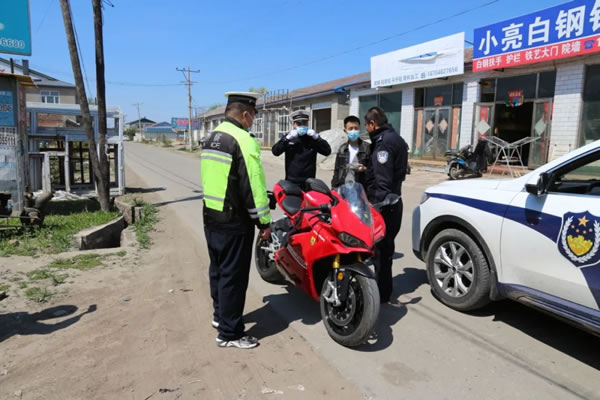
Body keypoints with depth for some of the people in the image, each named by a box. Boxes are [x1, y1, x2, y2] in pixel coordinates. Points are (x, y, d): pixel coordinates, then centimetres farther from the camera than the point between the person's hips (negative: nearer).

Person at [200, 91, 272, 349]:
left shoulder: (212, 138, 10)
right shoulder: (243, 140, -18)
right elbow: (252, 185, -21)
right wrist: (264, 221, -14)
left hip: (211, 218, 9)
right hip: (234, 223, -9)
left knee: (218, 269, 21)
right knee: (233, 276, 1)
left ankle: (220, 315, 38)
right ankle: (229, 333, 12)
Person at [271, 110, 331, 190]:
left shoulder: (312, 138, 9)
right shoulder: (288, 137, 8)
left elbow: (327, 151, -2)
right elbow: (275, 151, -6)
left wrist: (317, 137, -15)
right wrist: (287, 138, -19)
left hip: (309, 182, 0)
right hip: (291, 181, 0)